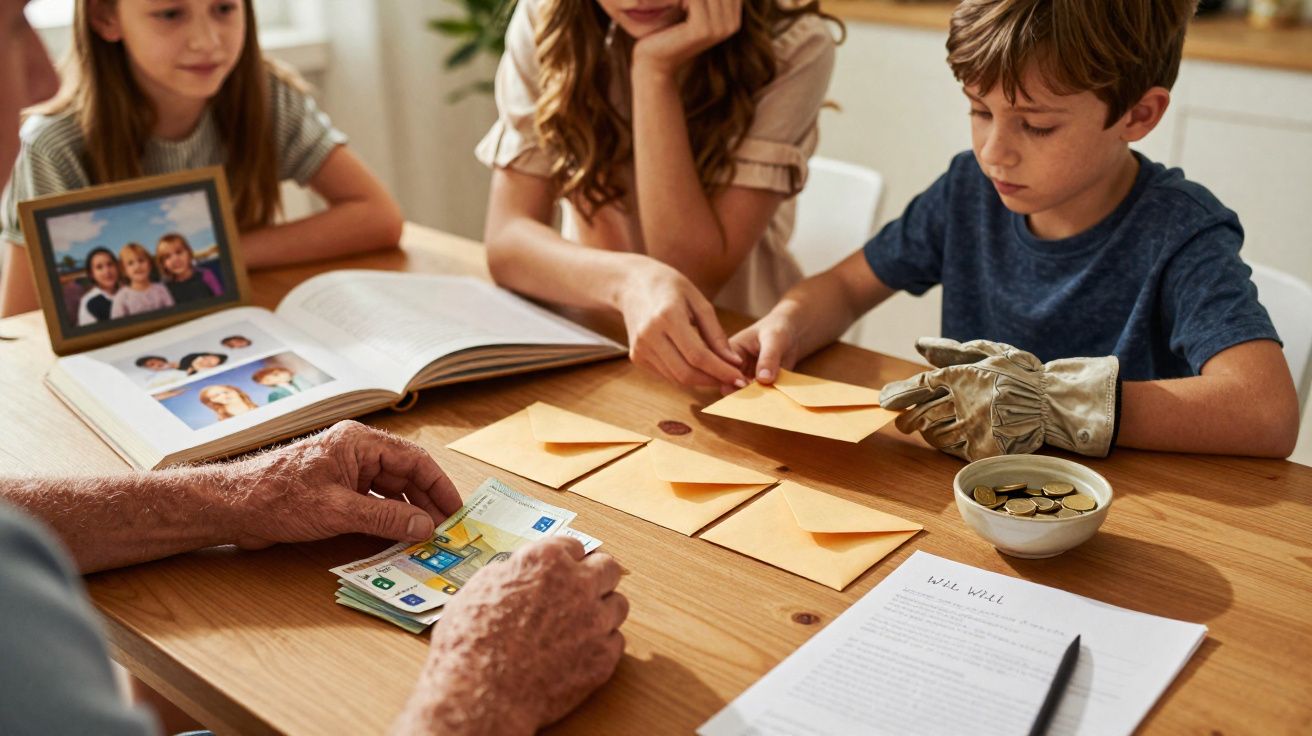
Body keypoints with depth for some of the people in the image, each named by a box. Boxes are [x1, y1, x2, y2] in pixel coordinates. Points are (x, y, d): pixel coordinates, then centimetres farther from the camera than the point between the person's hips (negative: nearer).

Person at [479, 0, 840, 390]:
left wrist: (655, 73, -25)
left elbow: (697, 273, -19)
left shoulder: (793, 49, -14)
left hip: (730, 344, -1)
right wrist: (627, 280, -37)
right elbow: (506, 239, -17)